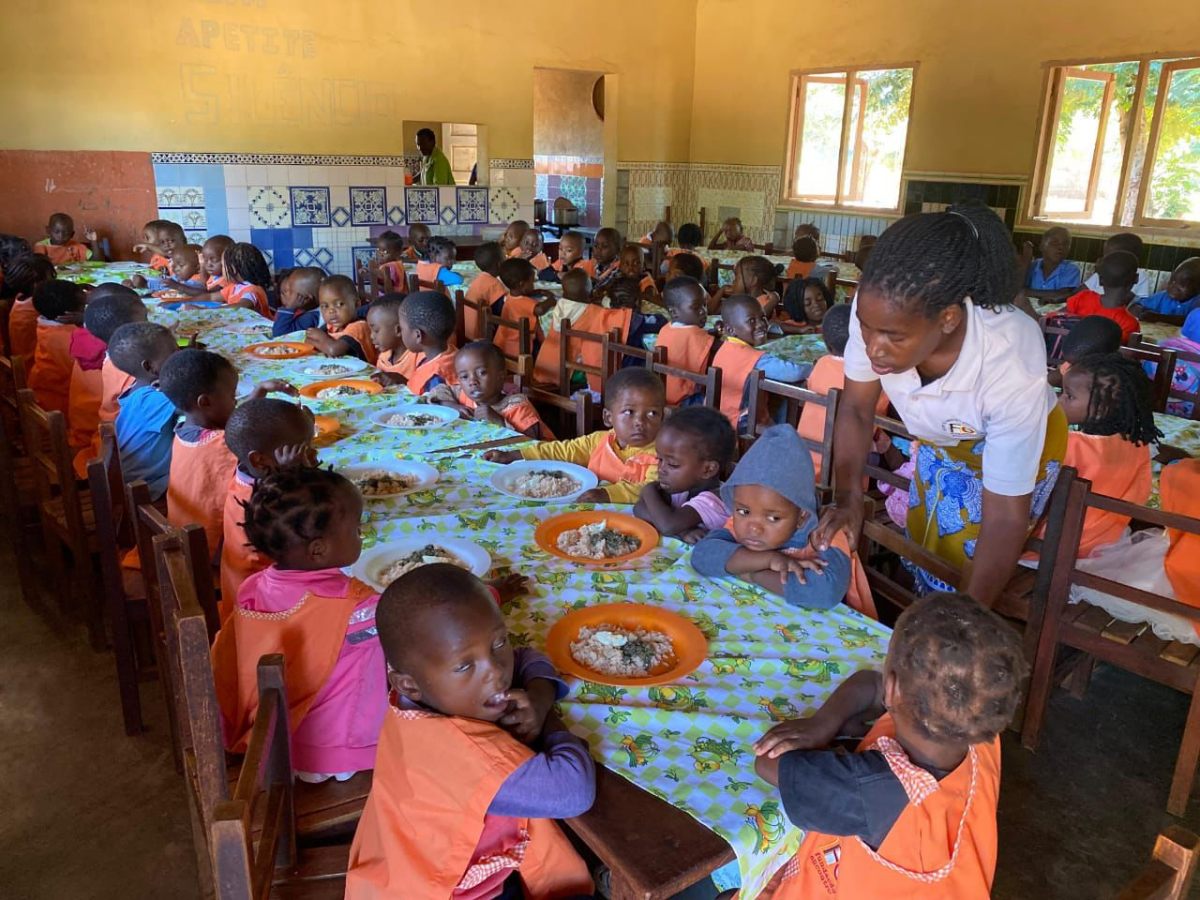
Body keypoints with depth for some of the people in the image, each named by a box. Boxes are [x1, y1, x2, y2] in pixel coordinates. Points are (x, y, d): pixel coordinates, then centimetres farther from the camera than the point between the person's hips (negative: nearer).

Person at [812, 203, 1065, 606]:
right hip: (939, 439, 4)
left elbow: (1005, 515, -31)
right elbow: (856, 409, -13)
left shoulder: (1012, 362, -41)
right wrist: (847, 500, -20)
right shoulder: (879, 310, -33)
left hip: (1021, 445, -4)